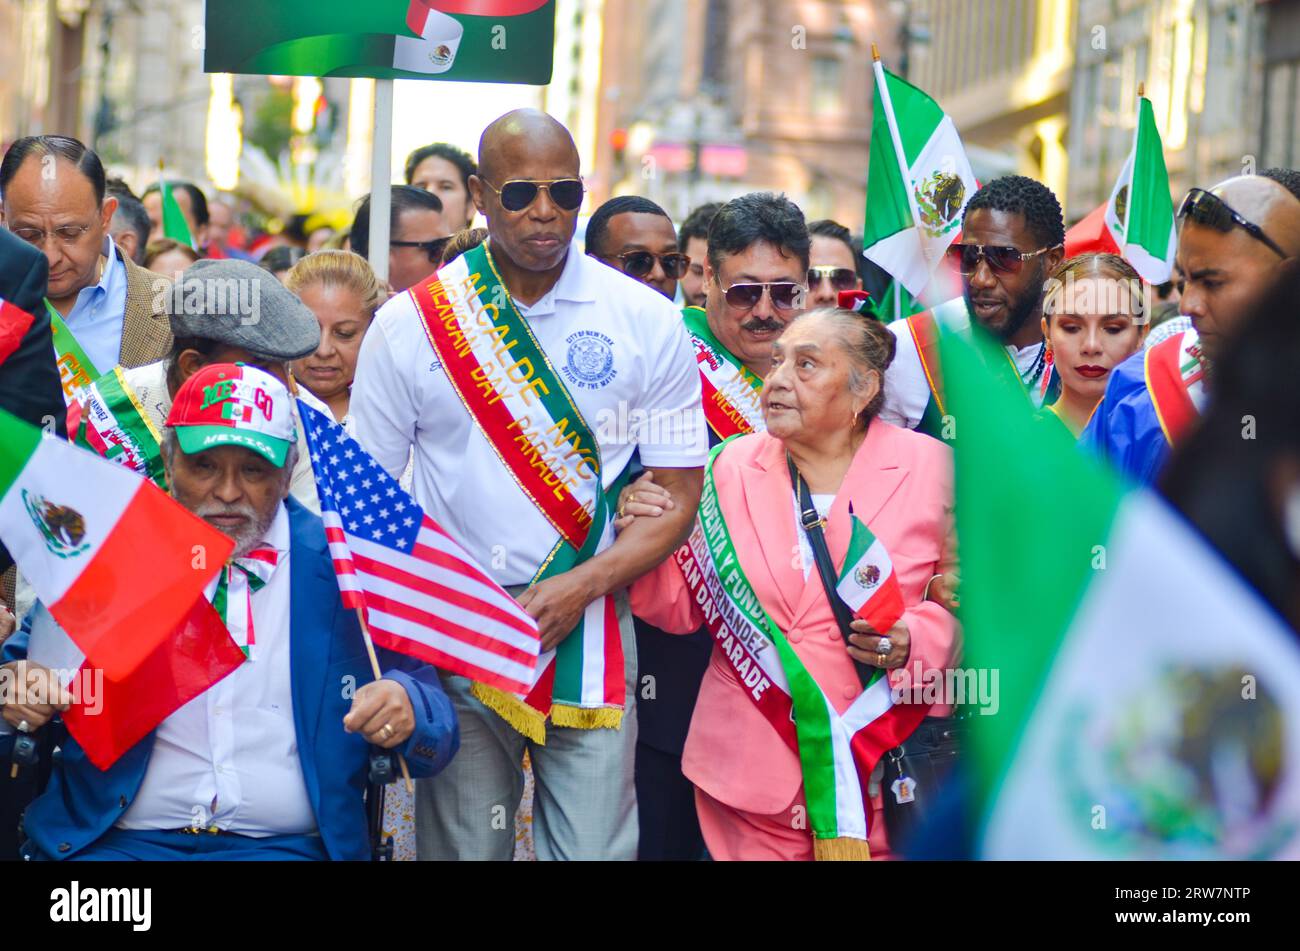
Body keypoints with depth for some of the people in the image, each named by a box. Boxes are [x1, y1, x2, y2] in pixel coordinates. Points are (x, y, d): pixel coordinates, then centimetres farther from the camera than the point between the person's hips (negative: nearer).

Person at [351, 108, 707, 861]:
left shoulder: (647, 321, 2)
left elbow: (678, 496, 2)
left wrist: (582, 586, -12)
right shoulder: (410, 325, 2)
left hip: (588, 622, 0)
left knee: (596, 847, -5)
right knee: (462, 846, 4)